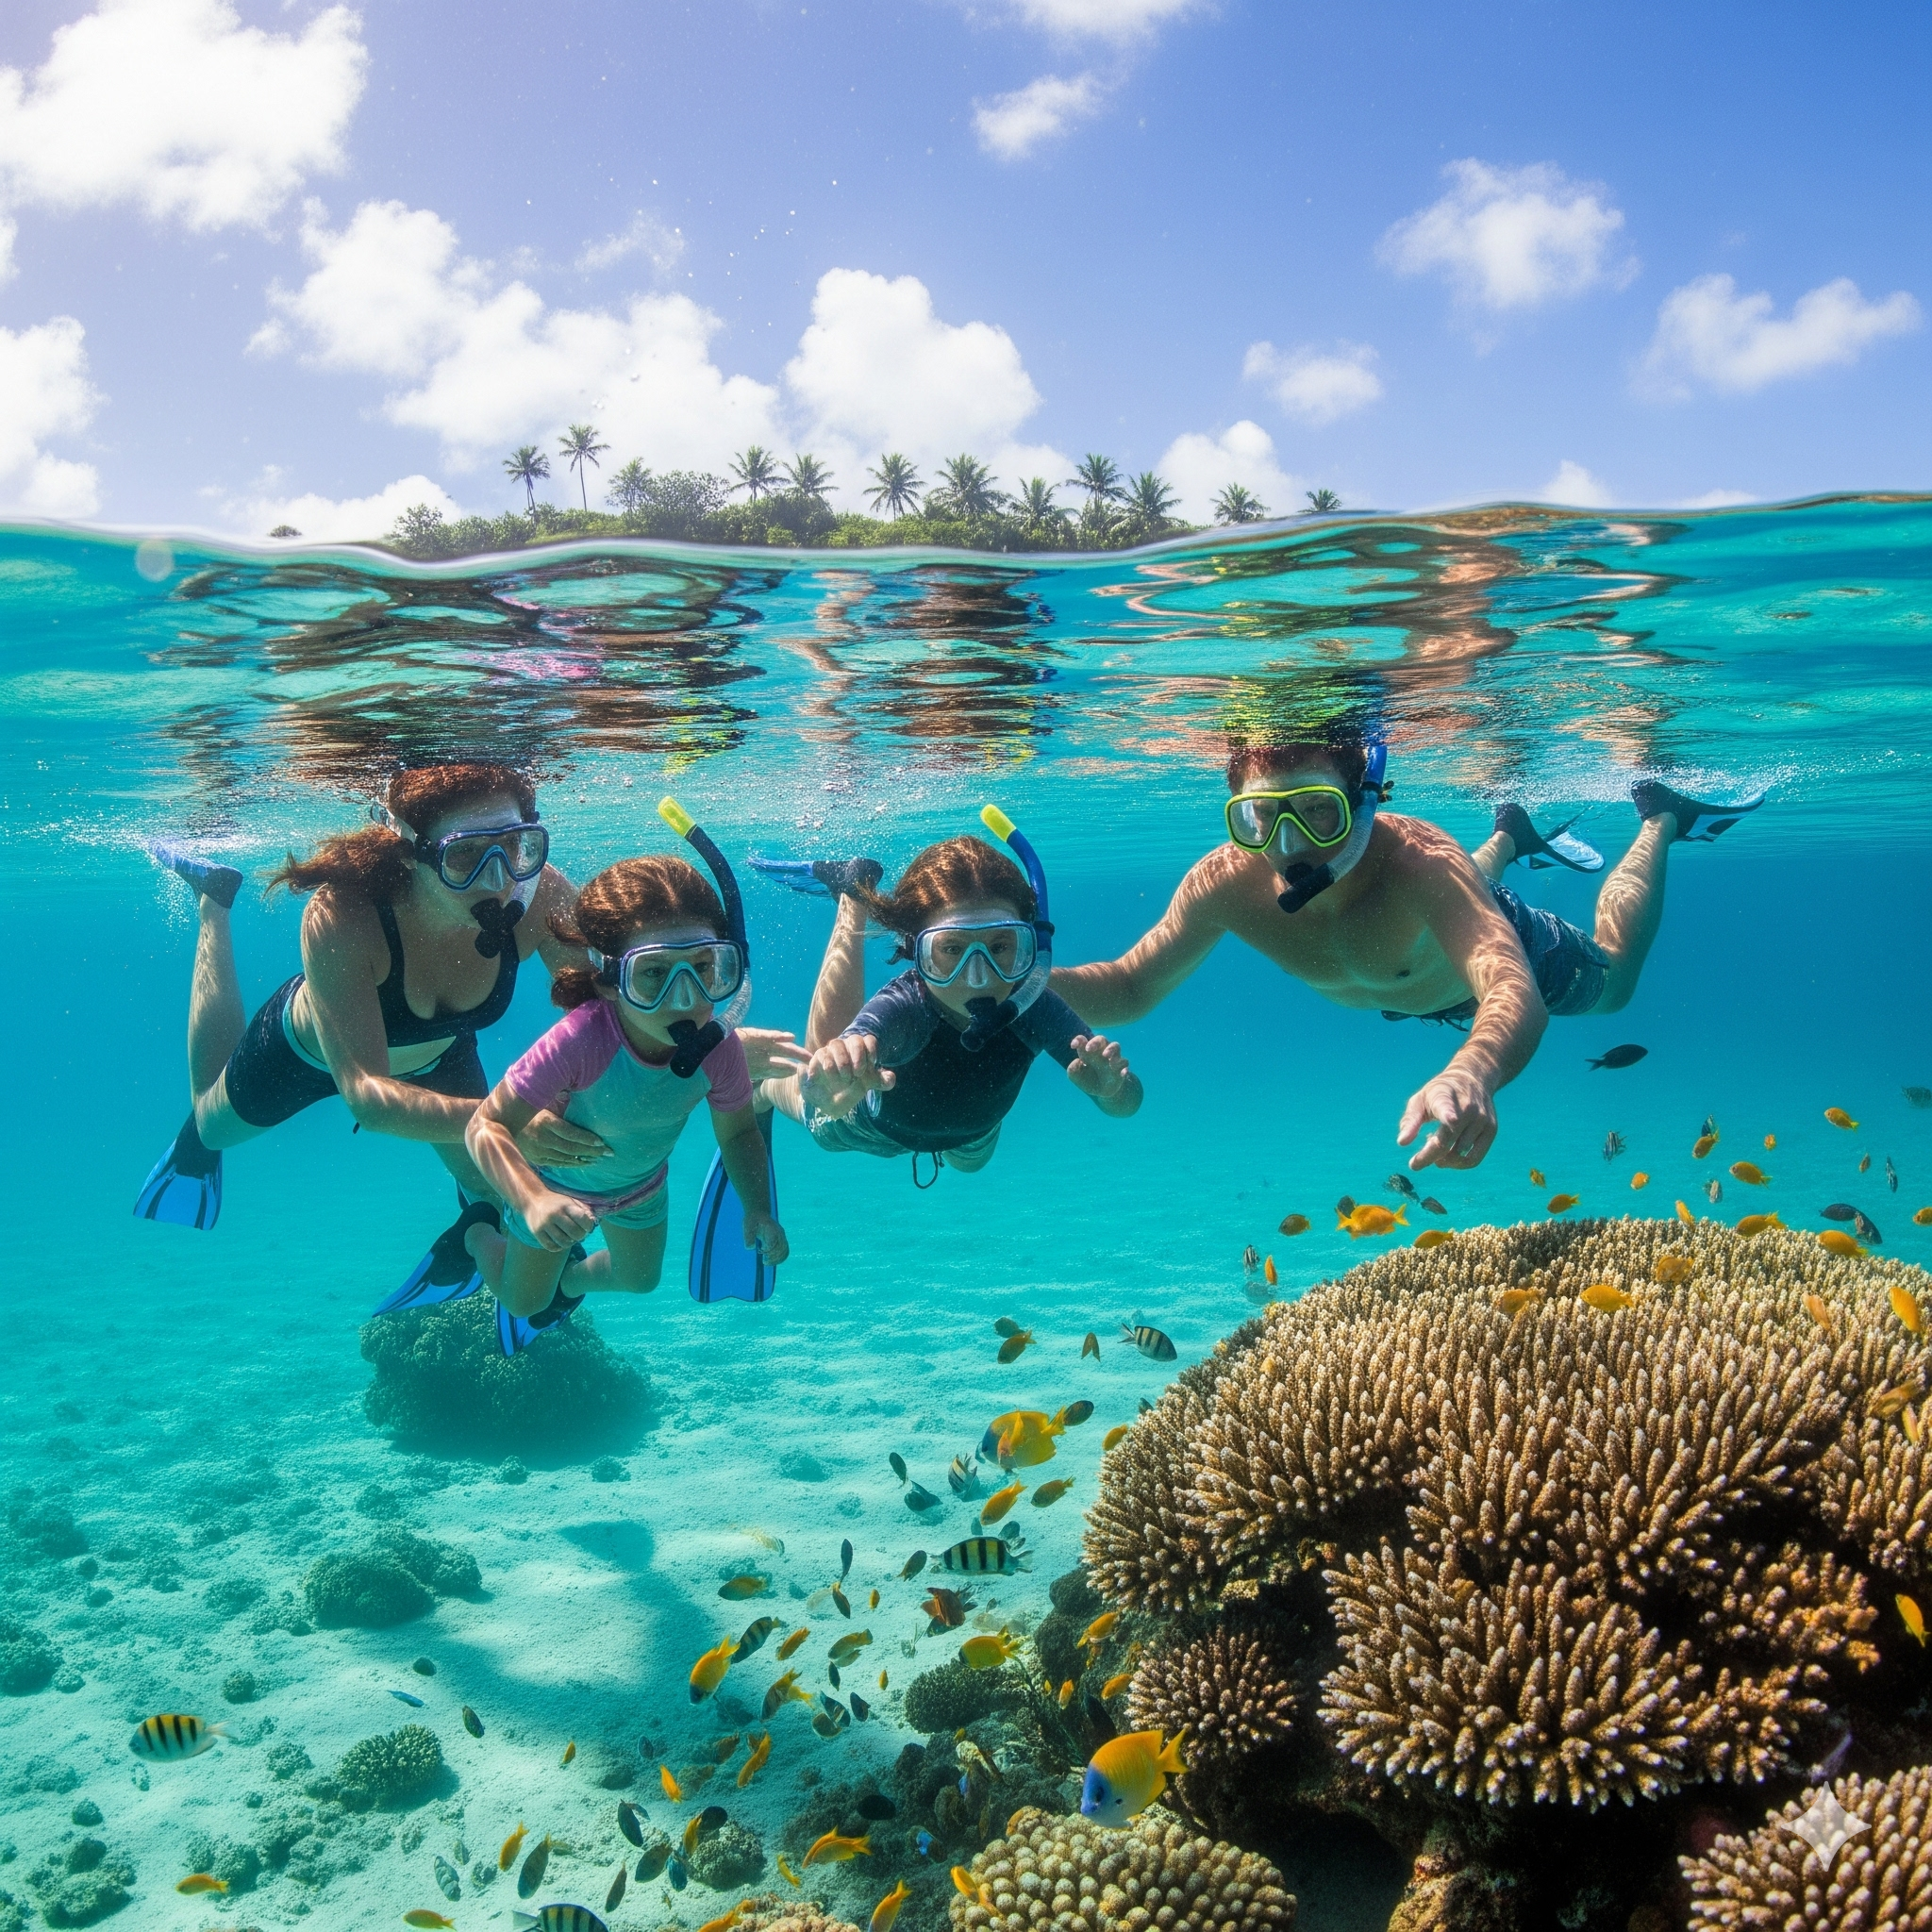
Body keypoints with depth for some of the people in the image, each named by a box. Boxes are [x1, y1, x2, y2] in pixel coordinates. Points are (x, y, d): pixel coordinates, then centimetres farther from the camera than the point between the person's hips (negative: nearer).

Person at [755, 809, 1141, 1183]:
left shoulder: (1034, 1008, -39)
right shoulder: (901, 1010, -47)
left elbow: (1127, 1103, -36)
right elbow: (818, 1098, -65)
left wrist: (1112, 1089, -60)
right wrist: (829, 1082, -89)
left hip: (971, 1130, 4)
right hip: (873, 1127, -4)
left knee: (970, 1159, 38)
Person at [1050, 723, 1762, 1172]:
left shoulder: (1418, 860, -51)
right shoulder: (1227, 882, -39)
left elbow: (1514, 994, -64)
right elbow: (1130, 987, -29)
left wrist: (1471, 1073, -88)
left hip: (1495, 945, -4)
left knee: (1612, 980, 27)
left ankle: (1659, 817, 45)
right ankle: (1508, 838, 60)